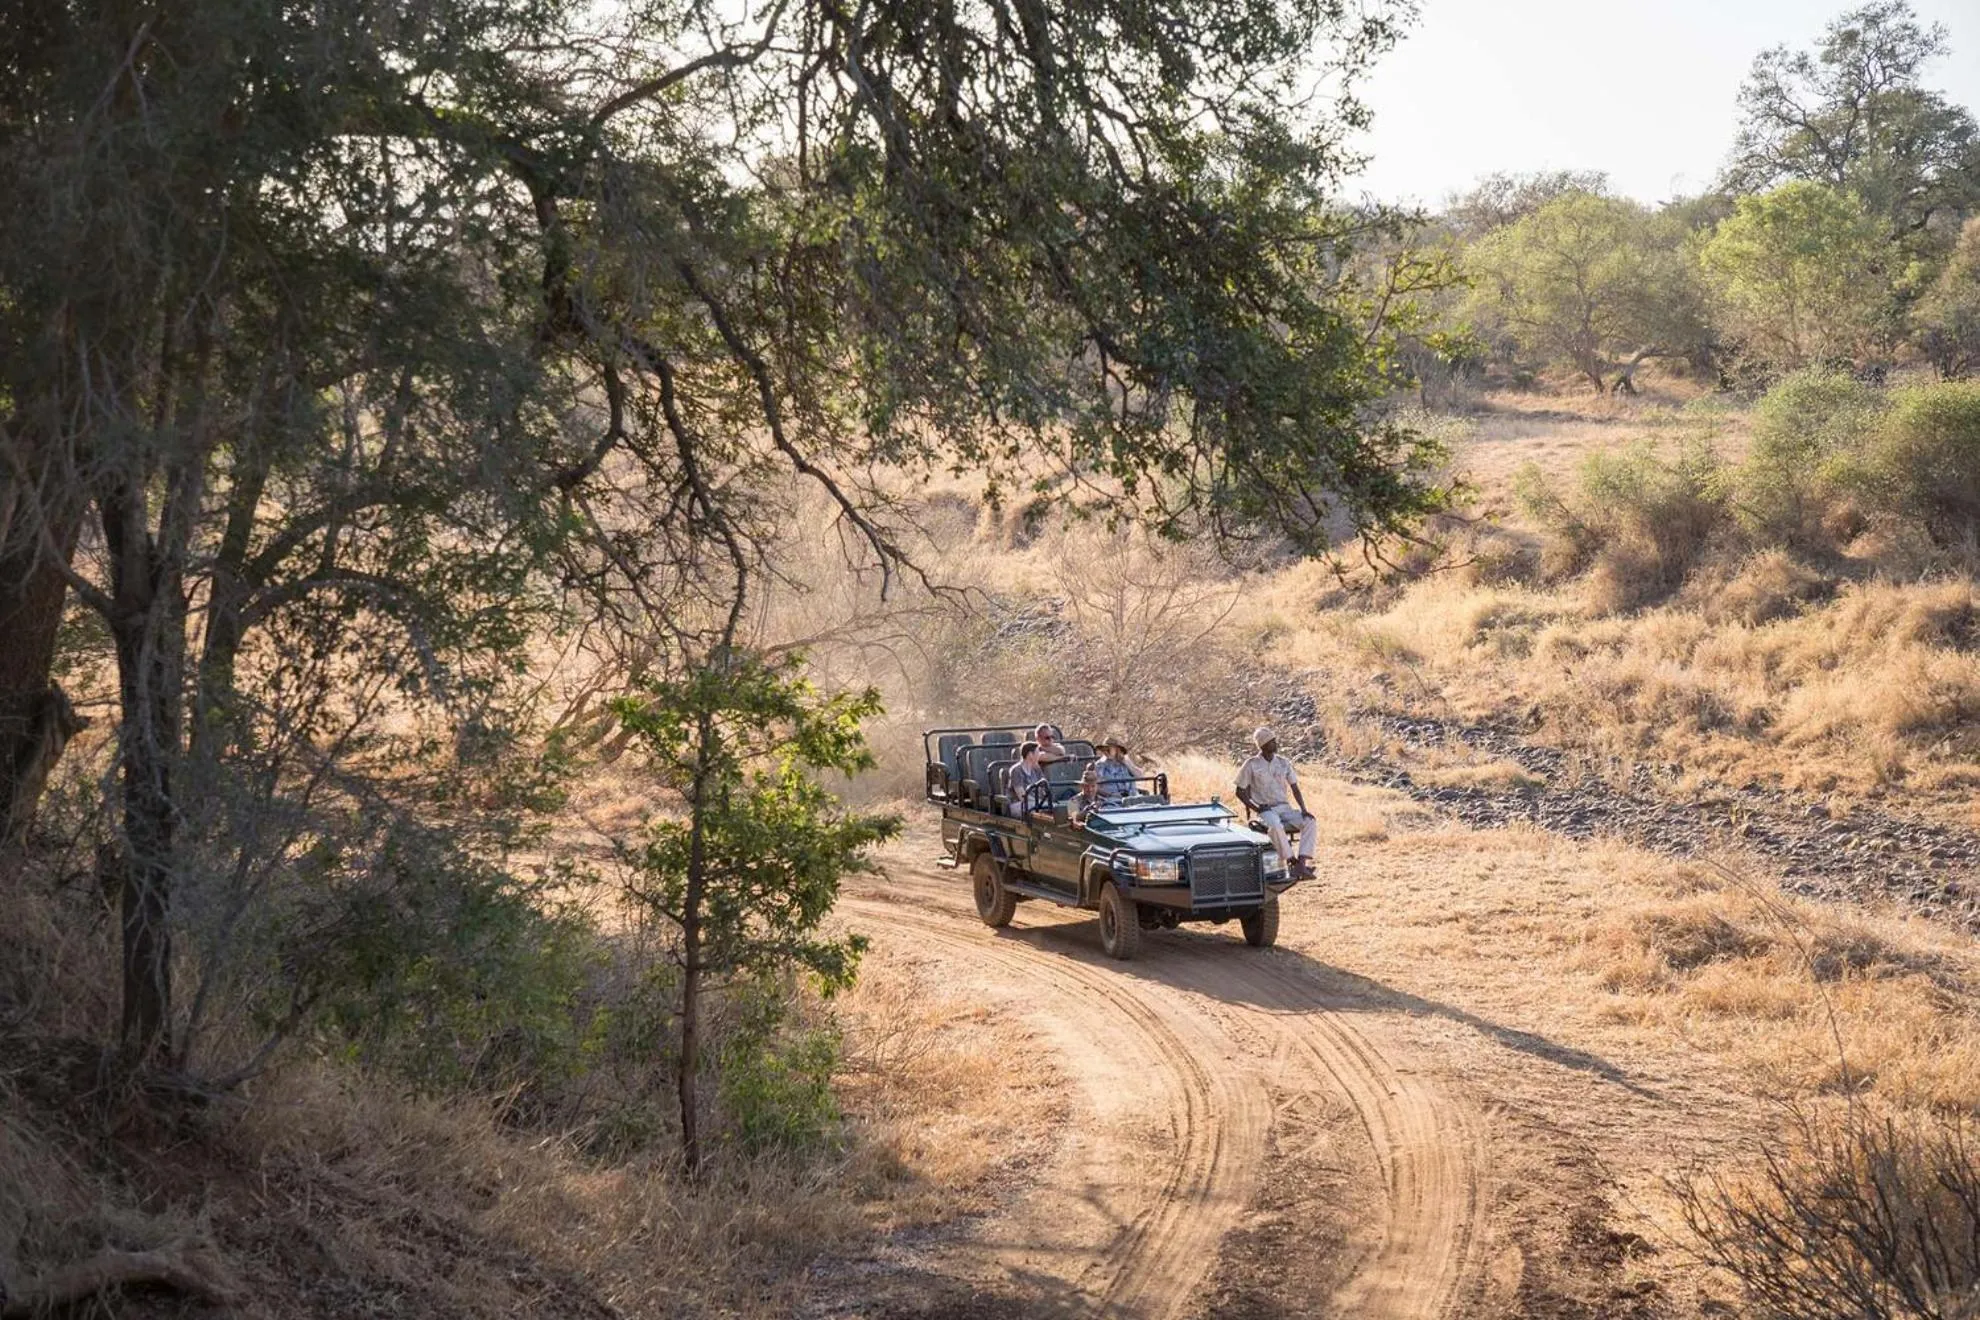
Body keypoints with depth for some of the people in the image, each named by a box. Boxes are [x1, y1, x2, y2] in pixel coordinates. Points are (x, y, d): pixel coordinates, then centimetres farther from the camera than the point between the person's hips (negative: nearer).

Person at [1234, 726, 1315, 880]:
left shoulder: (1284, 763, 11)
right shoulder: (1251, 765, -1)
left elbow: (1295, 788, 12)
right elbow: (1240, 792, 2)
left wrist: (1303, 809, -3)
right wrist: (1256, 807, -13)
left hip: (1285, 808, 4)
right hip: (1265, 810, -4)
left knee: (1309, 821, -24)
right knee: (1275, 825, -40)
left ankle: (1302, 863, -33)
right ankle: (1291, 861, -34)